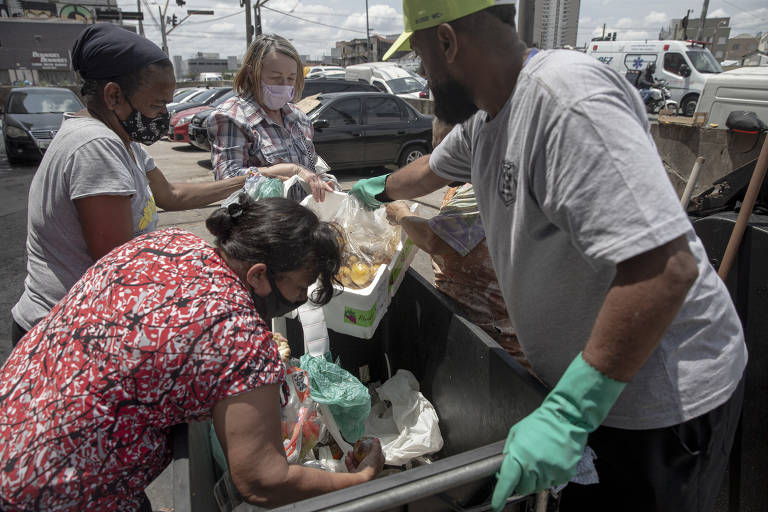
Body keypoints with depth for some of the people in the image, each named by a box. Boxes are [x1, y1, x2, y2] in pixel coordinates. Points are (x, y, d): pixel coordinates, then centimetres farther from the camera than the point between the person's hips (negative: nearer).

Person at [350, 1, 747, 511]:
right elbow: (435, 168, 24)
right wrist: (380, 189, 42)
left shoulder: (567, 97, -28)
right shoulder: (485, 115, 2)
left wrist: (569, 413, -31)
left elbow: (666, 267, -34)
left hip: (662, 399, -8)